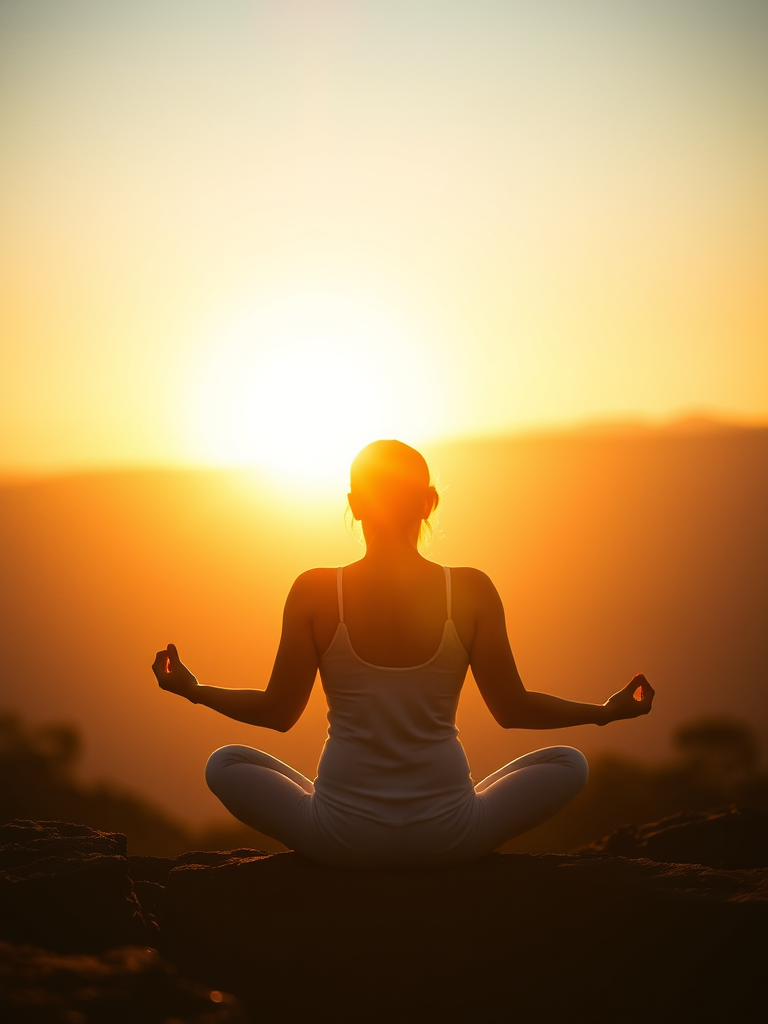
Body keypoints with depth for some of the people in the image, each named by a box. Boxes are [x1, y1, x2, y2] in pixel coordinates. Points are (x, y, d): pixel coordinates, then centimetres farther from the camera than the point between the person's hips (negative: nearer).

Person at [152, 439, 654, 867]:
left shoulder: (314, 592, -8)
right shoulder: (472, 591, -8)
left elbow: (278, 712, 1)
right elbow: (513, 709, 0)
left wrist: (192, 689, 19)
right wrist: (608, 711, 15)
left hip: (342, 838, 0)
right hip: (448, 838, 0)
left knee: (225, 764, 25)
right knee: (569, 764, 23)